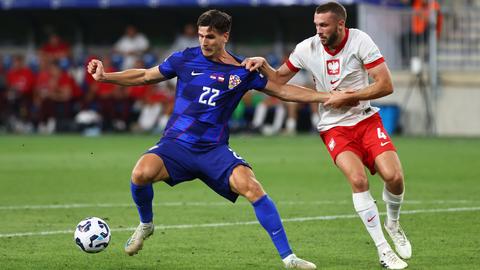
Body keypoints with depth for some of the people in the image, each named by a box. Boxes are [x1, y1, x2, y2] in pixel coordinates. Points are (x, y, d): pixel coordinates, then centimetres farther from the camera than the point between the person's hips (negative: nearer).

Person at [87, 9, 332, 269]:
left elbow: (282, 90, 9)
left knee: (251, 186, -25)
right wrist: (104, 76, 8)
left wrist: (327, 96, 3)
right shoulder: (186, 59, 4)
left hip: (214, 150, 0)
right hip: (176, 143, 0)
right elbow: (145, 76, 16)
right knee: (141, 173, -30)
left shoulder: (242, 71, 4)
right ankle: (145, 225, 5)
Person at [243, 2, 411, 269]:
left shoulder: (360, 41, -11)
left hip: (367, 120, 0)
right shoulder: (307, 48, -5)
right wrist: (263, 65, -12)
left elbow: (386, 85, -13)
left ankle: (393, 223, 17)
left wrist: (348, 97, -17)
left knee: (394, 176, -18)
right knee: (358, 179, -24)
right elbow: (279, 80, 7)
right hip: (334, 128, 0)